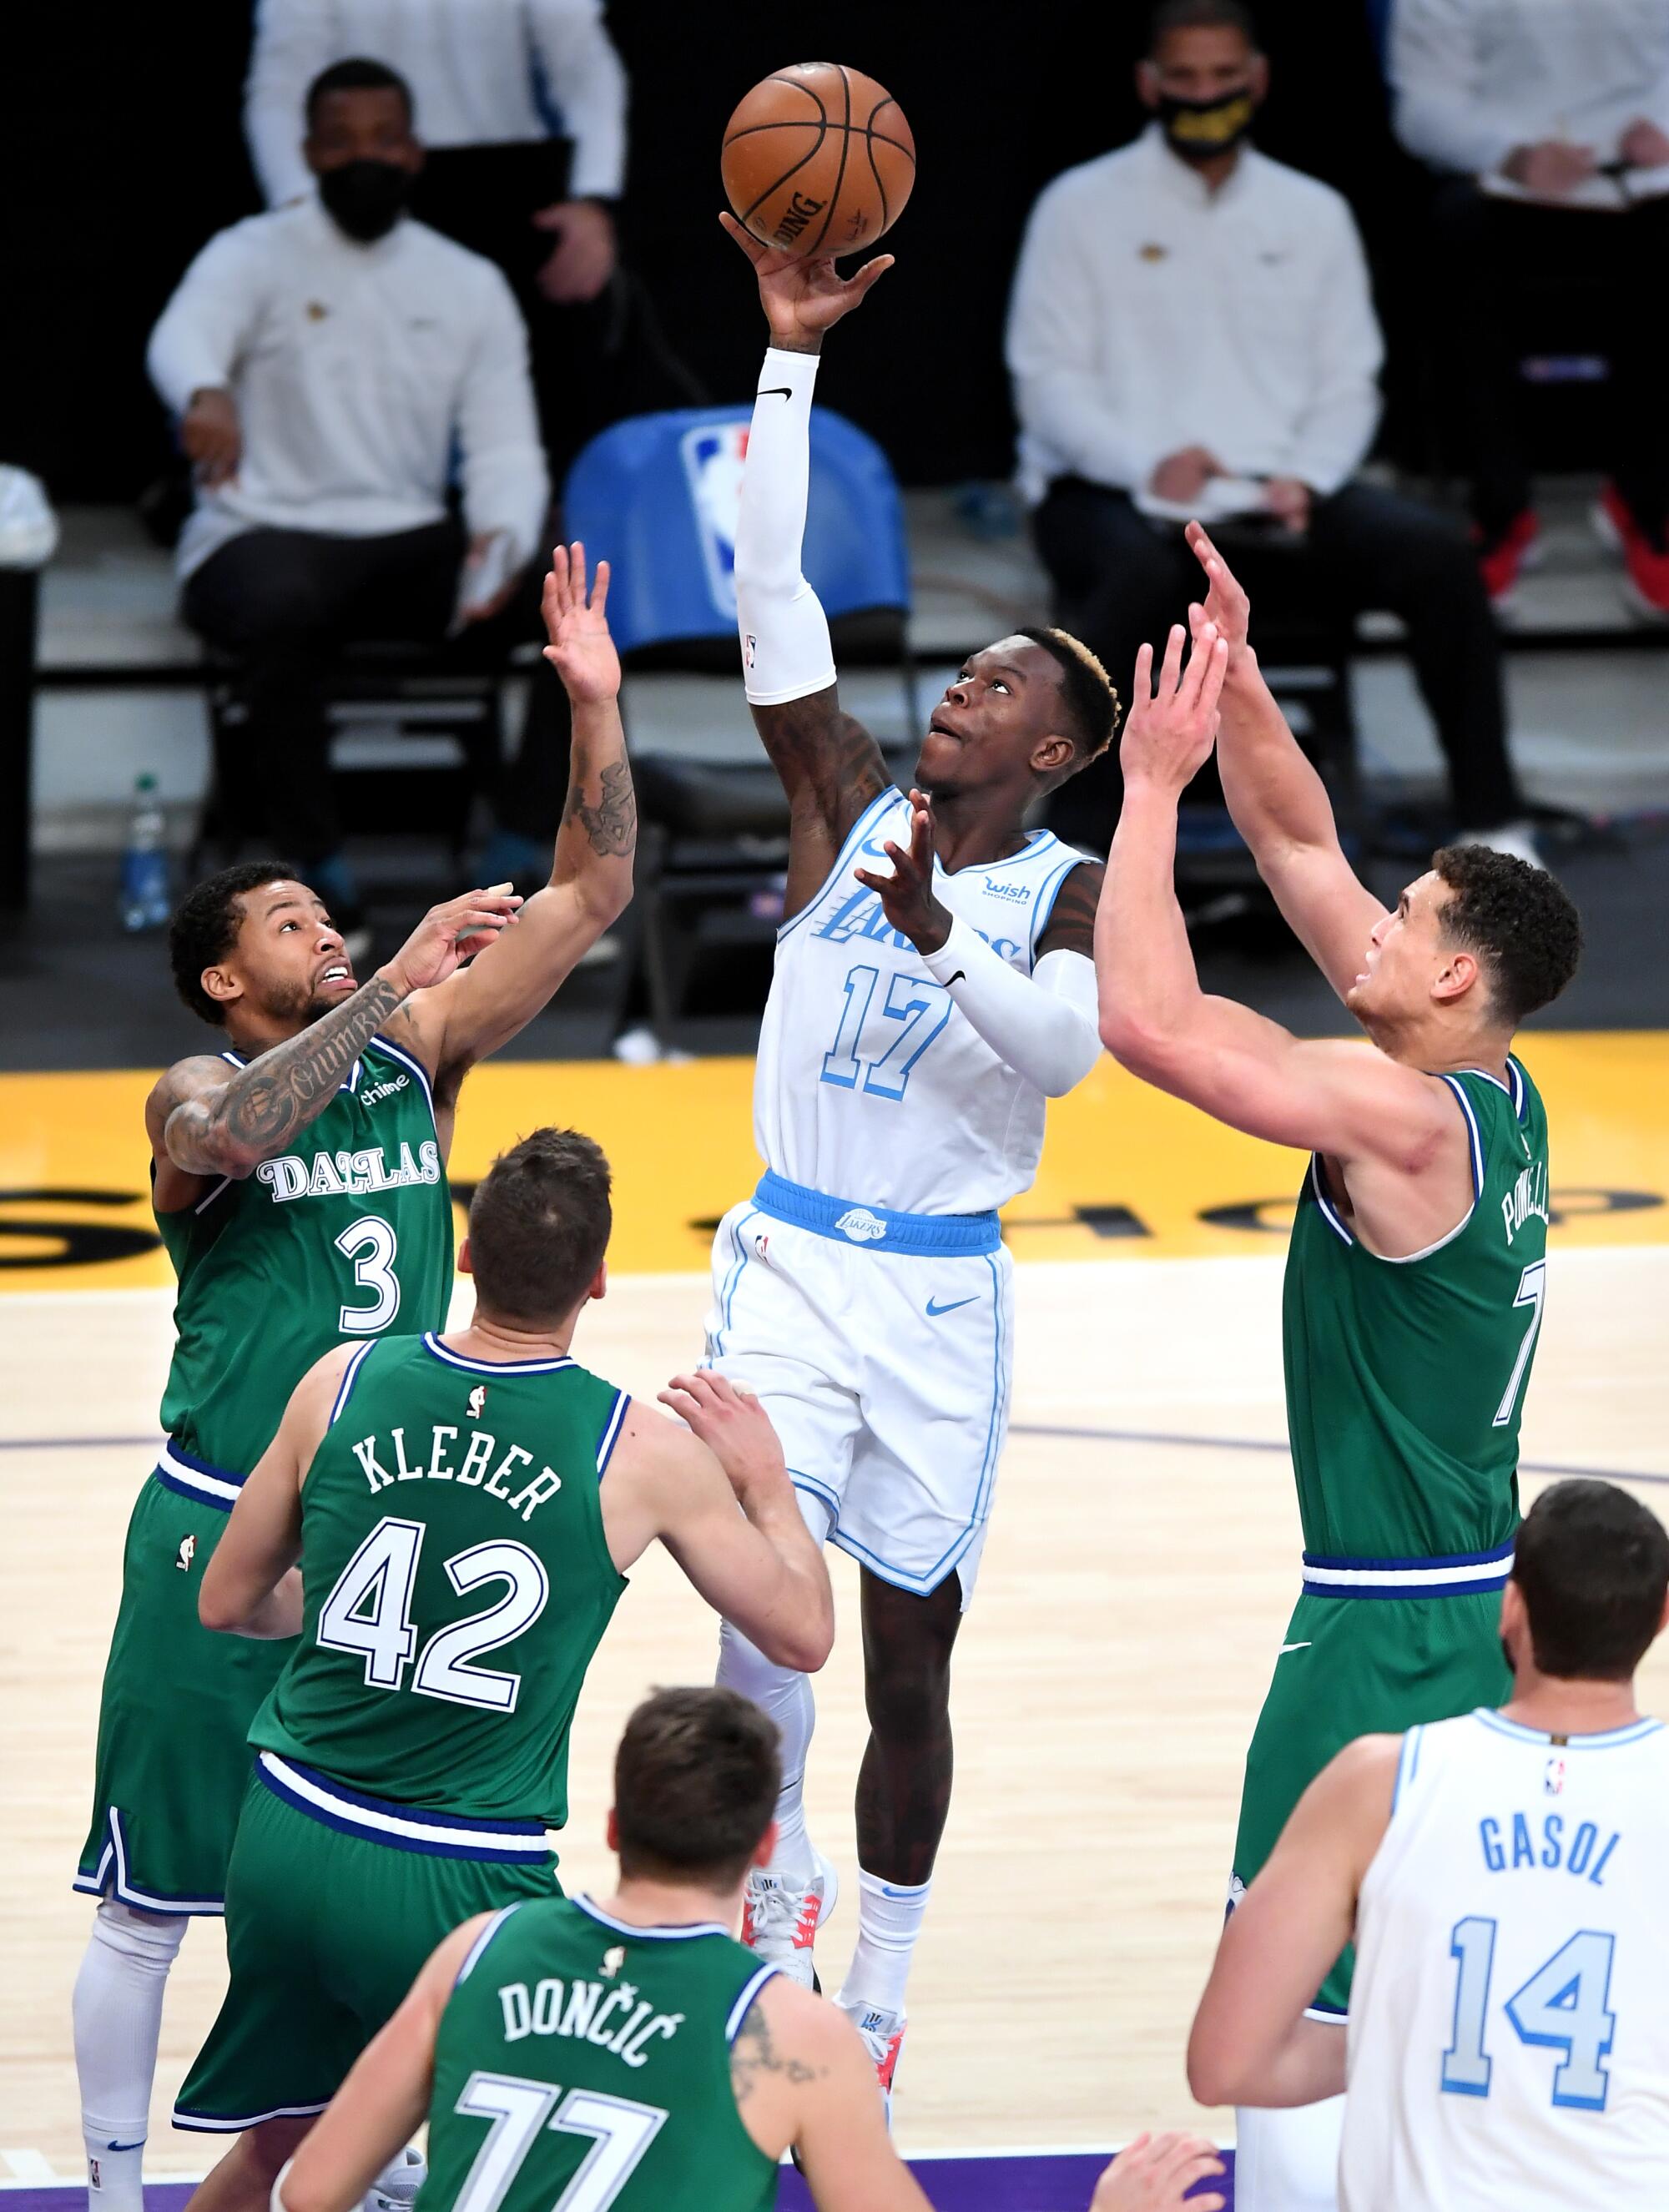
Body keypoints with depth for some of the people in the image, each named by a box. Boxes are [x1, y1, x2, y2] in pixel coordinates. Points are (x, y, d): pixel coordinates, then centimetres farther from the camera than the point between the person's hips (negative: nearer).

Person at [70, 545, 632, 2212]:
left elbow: (589, 897, 1)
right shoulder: (193, 1094, -8)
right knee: (154, 1897, 2)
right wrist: (397, 976, -37)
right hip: (225, 1534, -5)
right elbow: (233, 1132, -34)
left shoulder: (413, 1052, 5)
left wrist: (595, 707, -11)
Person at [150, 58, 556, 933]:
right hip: (267, 533, -4)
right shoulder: (255, 255, 0)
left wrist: (503, 540, -19)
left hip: (413, 539, 4)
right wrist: (206, 395, -50)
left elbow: (507, 450, 5)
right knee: (281, 608, -40)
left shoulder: (470, 285, 13)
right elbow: (183, 334, -24)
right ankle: (317, 866, -25)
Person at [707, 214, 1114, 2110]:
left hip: (940, 1293, -1)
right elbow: (769, 593, -6)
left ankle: (873, 2008, 21)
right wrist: (789, 359, -13)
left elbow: (1064, 1047, -23)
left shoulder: (1077, 895, -3)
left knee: (908, 1665, 7)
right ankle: (772, 1857, 7)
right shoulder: (851, 805, 2)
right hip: (791, 1261, 1)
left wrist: (939, 938, -39)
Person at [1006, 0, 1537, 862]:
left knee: (1435, 553, -24)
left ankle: (1492, 823, -17)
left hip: (1275, 495, 3)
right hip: (1112, 494, -3)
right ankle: (1080, 846, -39)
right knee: (1141, 574, -40)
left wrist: (1304, 480, -10)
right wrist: (1146, 464, -20)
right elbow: (1047, 379, -1)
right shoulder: (1082, 207, 6)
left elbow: (1348, 384, 13)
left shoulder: (1313, 214, 17)